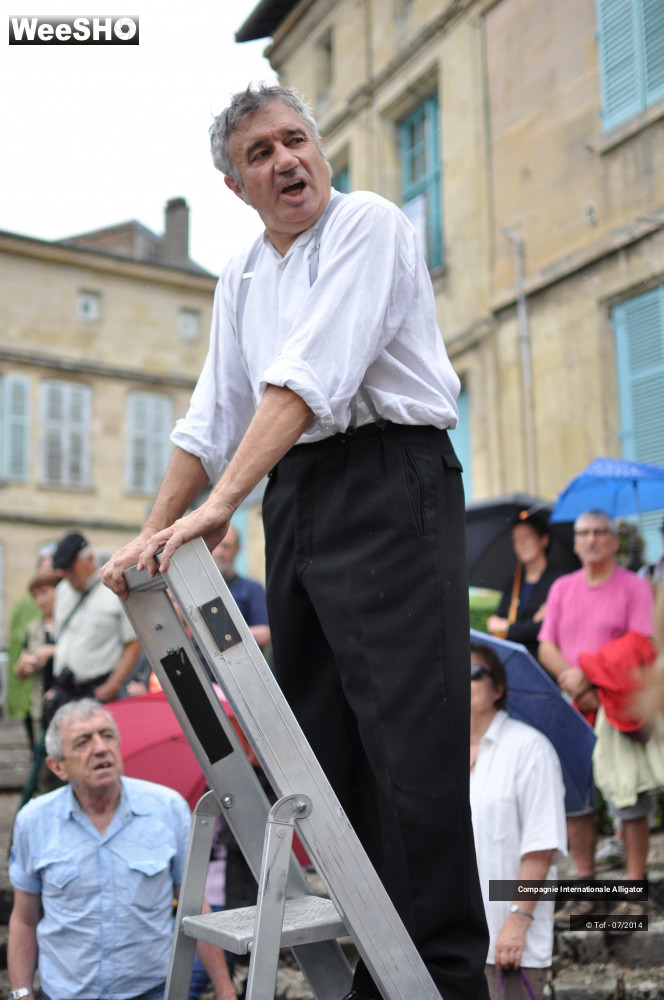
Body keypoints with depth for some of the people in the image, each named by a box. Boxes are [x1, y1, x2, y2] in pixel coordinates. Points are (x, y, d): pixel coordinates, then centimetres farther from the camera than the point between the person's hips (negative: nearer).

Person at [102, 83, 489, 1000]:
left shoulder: (368, 224, -1)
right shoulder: (240, 281, 21)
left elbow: (311, 375, -15)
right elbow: (210, 422, 21)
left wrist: (222, 501, -22)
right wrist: (152, 536, 14)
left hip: (388, 482, -7)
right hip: (292, 501, 7)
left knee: (407, 732, -12)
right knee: (322, 740, 5)